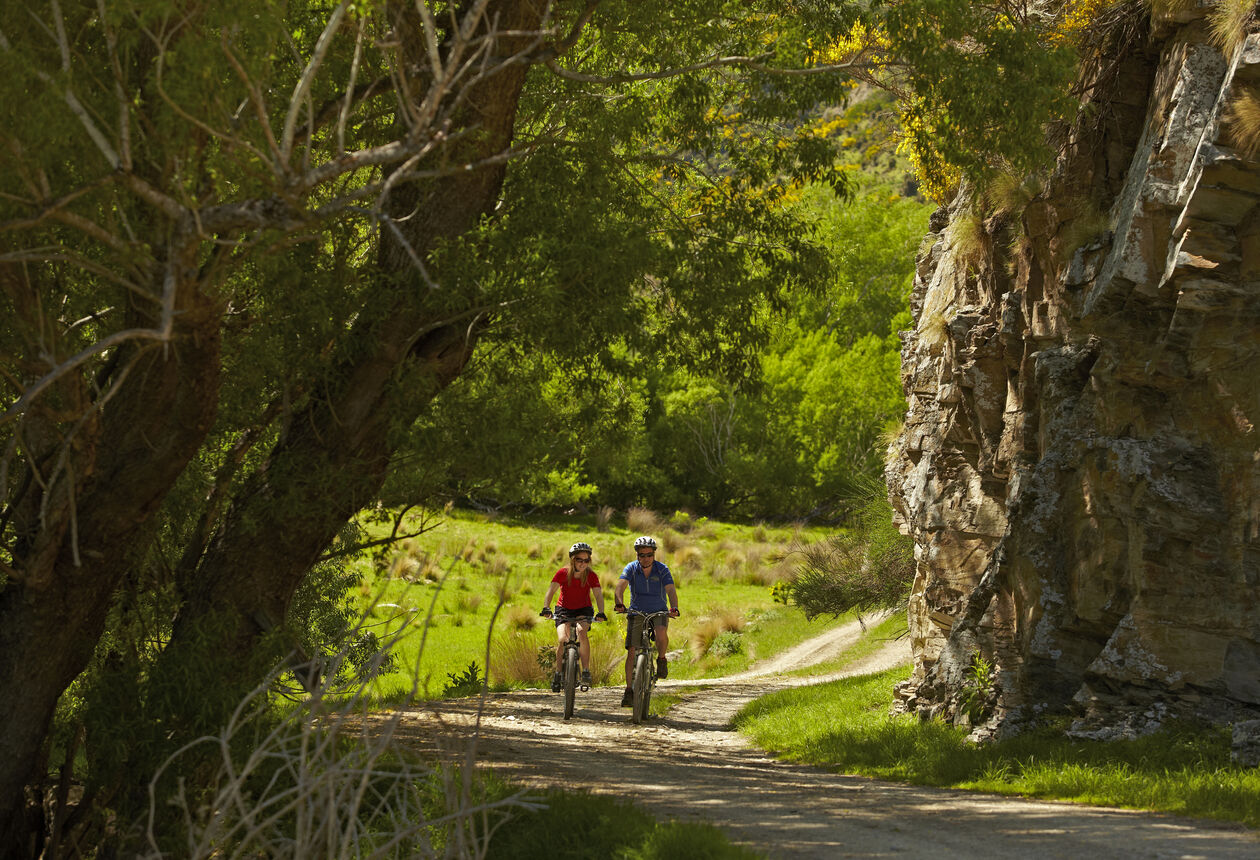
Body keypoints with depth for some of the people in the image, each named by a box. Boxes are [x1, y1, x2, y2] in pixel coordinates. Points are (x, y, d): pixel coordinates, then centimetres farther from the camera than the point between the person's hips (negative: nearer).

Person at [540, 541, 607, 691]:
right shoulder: (563, 573, -14)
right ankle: (557, 673, -2)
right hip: (564, 610, 0)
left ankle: (586, 672, -23)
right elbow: (551, 590, -23)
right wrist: (546, 608, -41)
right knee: (562, 640, -22)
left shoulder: (591, 575, -12)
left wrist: (601, 612, -38)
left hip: (583, 610, 0)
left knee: (581, 631, -31)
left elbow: (598, 595, -20)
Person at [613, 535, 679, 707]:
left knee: (661, 633, -34)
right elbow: (620, 586, -25)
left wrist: (674, 607, -44)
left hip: (659, 612, -1)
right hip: (637, 612, 1)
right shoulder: (631, 568, -10)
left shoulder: (662, 569, -11)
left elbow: (671, 590, -24)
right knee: (631, 651, -9)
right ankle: (629, 691, -2)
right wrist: (618, 603, -46)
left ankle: (661, 659, -4)